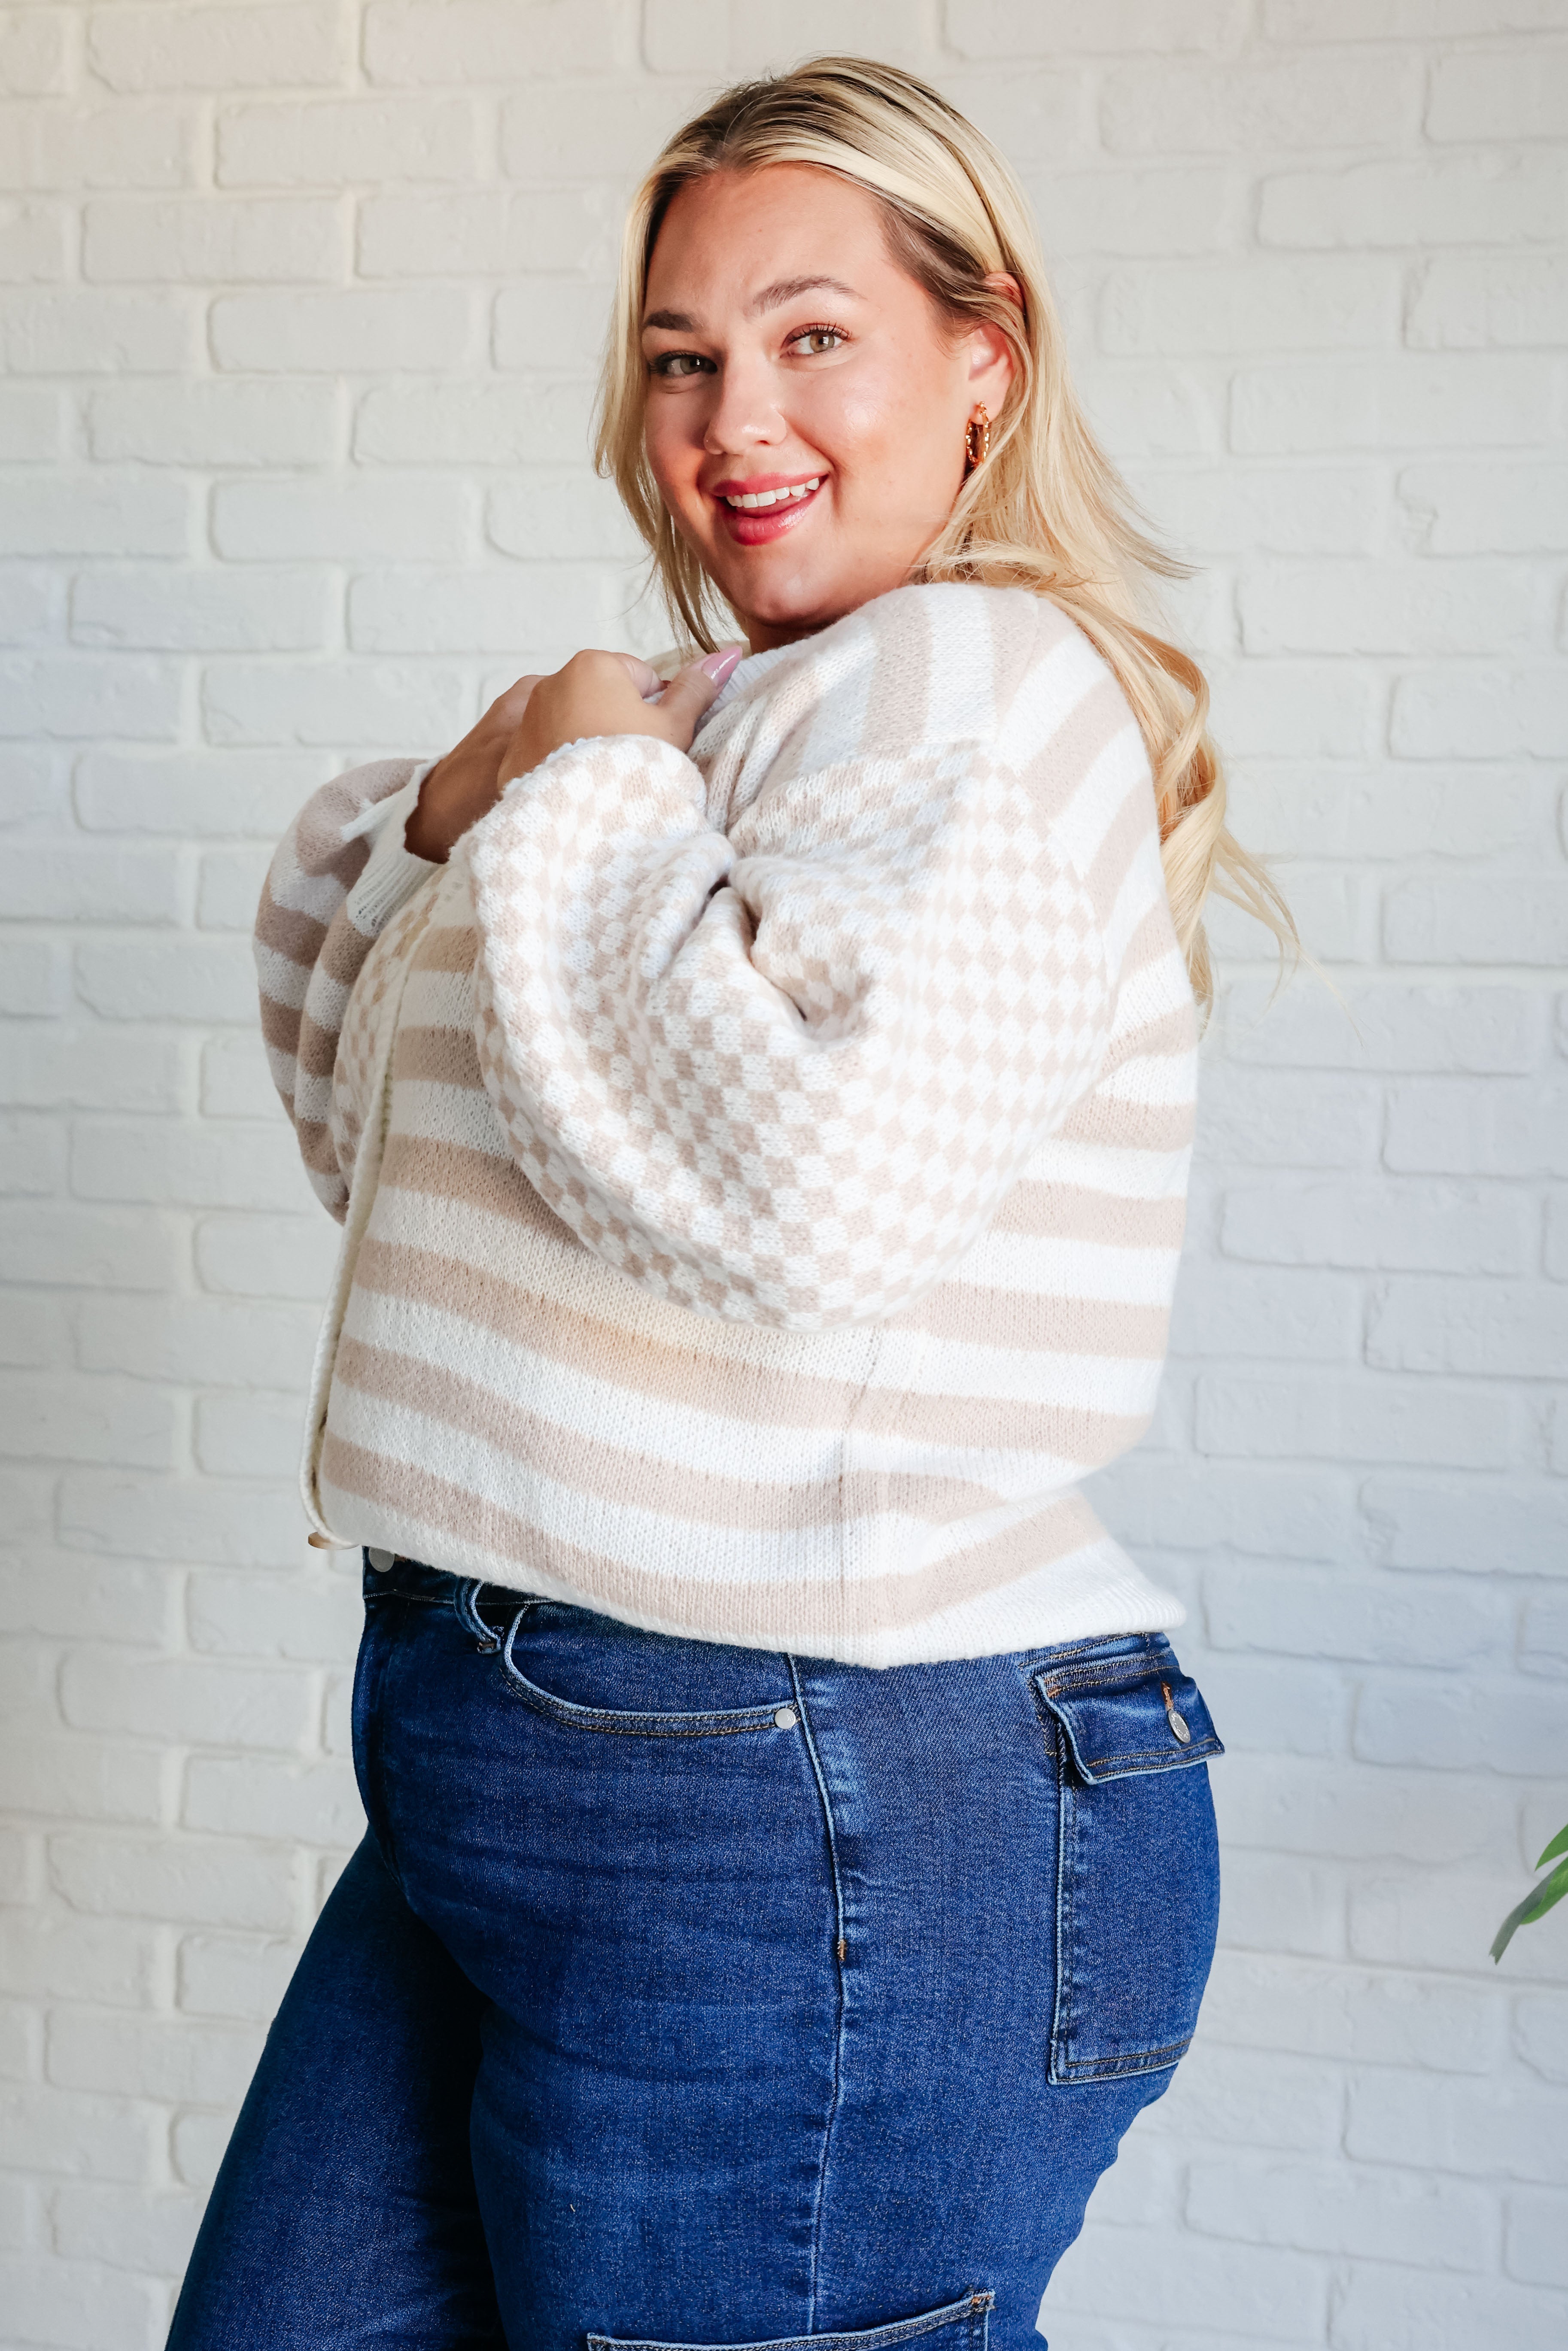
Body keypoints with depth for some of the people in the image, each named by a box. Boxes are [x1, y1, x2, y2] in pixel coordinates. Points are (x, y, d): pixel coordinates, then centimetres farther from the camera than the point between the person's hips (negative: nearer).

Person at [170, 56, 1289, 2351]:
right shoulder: (739, 708, 15)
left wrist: (588, 797, -16)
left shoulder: (976, 685, -14)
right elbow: (384, 1121, 22)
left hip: (821, 1845, -10)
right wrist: (443, 821, 3)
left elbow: (808, 1181, -32)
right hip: (503, 1786, 10)